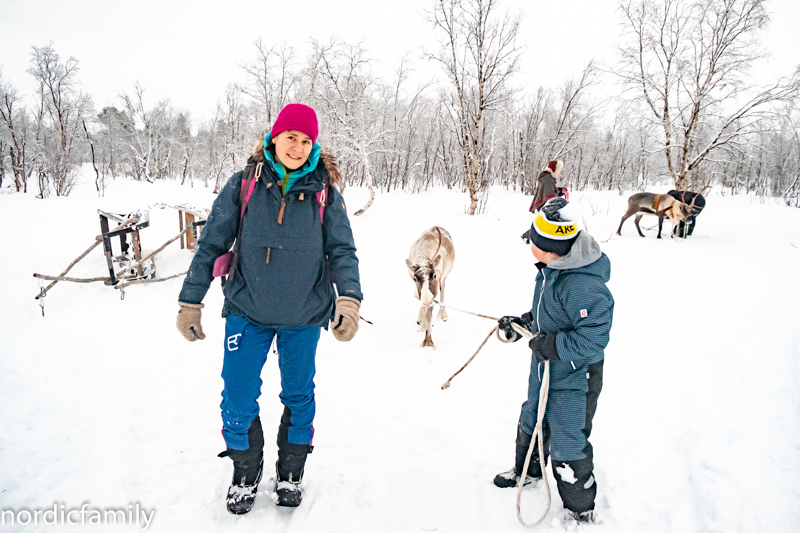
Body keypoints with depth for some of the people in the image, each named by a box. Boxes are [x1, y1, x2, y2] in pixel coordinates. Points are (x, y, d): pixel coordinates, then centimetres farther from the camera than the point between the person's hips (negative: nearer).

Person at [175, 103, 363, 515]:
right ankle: (245, 473, 31)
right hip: (248, 311, 0)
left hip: (304, 315, 1)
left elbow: (342, 250, -2)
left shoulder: (325, 192, -3)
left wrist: (349, 298, -18)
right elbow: (211, 244, 0)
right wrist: (190, 302, 0)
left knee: (299, 397, 13)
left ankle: (291, 473, 36)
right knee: (238, 399, 4)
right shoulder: (244, 185, -4)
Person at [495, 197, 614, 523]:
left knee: (566, 447, 5)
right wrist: (523, 323, 6)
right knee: (531, 421, 28)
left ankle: (581, 511, 29)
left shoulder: (583, 285, -33)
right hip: (546, 366, 10)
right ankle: (528, 470, 55)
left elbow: (593, 339, -32)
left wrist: (551, 346, -27)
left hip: (574, 377, -9)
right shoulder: (551, 266, -2)